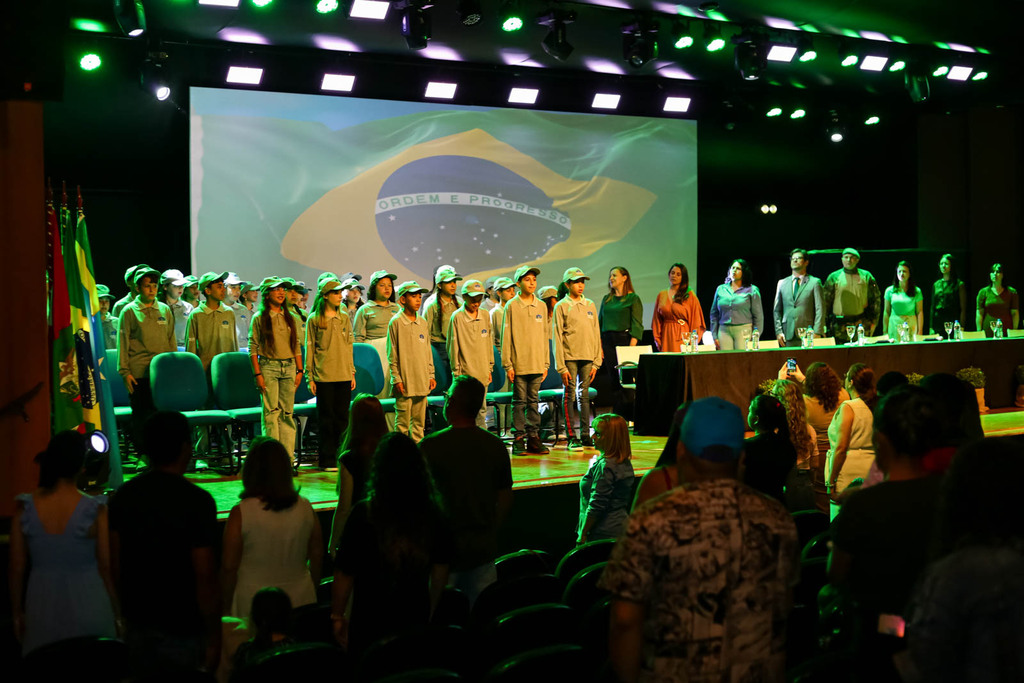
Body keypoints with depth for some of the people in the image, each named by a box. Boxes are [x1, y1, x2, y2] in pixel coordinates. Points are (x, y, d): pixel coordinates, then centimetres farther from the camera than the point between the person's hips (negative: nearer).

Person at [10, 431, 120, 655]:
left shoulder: (24, 508, -8)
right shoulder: (95, 510, -14)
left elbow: (17, 569, -1)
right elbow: (106, 568, -8)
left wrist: (17, 613, 12)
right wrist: (116, 612, 5)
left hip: (42, 607, 2)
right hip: (88, 607, -2)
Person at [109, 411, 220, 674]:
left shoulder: (123, 496, -1)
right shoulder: (197, 502, -18)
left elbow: (115, 566, 5)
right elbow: (205, 577, -18)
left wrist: (126, 613, 18)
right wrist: (214, 638, -10)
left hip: (138, 628, 5)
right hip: (182, 633, -5)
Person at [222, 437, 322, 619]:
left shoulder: (241, 513, -15)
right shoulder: (305, 508, -5)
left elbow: (229, 567, -10)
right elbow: (317, 556, 4)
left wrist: (226, 608, 2)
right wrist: (311, 593, 19)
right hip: (300, 600, 3)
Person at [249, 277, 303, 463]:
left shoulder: (291, 318, 12)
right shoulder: (259, 318, 0)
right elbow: (253, 348, -3)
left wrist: (299, 370, 8)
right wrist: (258, 374, -10)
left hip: (289, 366, 4)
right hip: (268, 366, -4)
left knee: (288, 412, 3)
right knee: (271, 411, -6)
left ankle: (288, 455, 6)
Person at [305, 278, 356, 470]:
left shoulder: (344, 318, 11)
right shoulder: (314, 320, -1)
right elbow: (309, 349, 0)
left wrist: (352, 373, 10)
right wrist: (310, 377, -4)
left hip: (344, 376, 4)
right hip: (324, 376, -4)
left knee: (342, 416, 5)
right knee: (326, 418, 0)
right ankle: (327, 460, 6)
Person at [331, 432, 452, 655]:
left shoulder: (363, 515, -19)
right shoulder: (433, 515, -8)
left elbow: (344, 574, -13)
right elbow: (441, 570, 4)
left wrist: (337, 617, 2)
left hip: (370, 625, -3)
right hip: (416, 621, 3)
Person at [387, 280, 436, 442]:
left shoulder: (423, 323, 10)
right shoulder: (396, 323, -5)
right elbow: (392, 355, -5)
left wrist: (431, 375, 12)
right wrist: (396, 378, -10)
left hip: (422, 381, 5)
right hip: (405, 381, -5)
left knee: (419, 421, 10)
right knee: (403, 420, -2)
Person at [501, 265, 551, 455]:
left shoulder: (541, 306, 9)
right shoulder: (511, 306, -2)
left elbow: (545, 336, 14)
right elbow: (506, 337, -3)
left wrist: (546, 363, 10)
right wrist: (507, 364, -7)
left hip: (537, 363, 4)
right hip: (519, 364, -4)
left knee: (534, 401, 8)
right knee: (519, 401, 0)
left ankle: (533, 438, 13)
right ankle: (519, 439, 5)